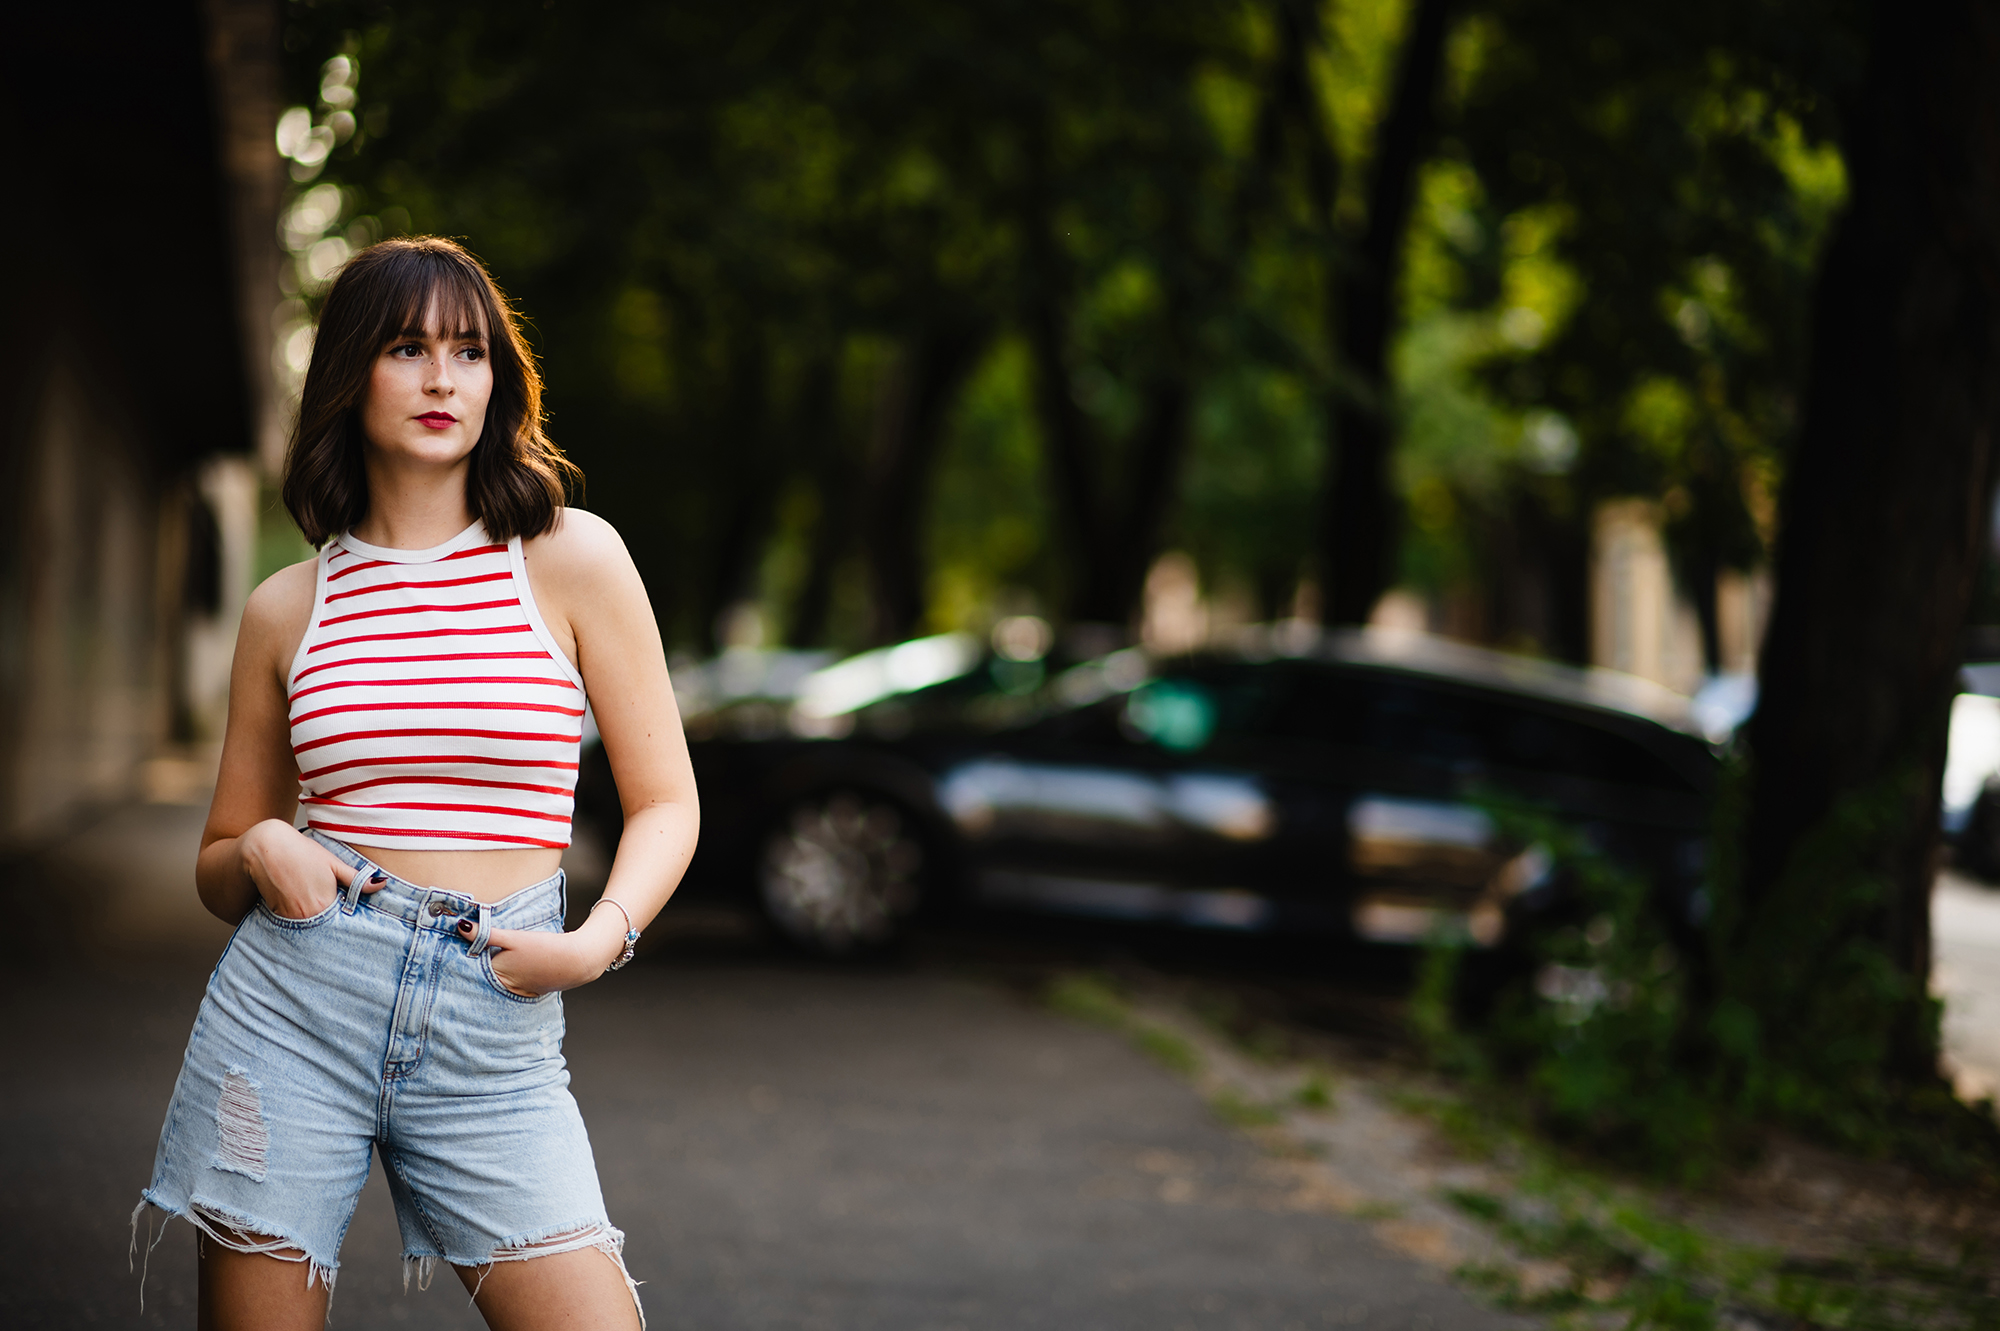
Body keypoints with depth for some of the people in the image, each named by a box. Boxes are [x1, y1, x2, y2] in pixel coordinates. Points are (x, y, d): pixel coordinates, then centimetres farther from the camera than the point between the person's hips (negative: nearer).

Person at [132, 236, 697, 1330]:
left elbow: (665, 803, 6)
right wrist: (258, 854, -6)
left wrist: (598, 940, -12)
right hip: (292, 1002, 1)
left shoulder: (572, 559, 3)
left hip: (495, 1030, -1)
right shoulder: (287, 610, 9)